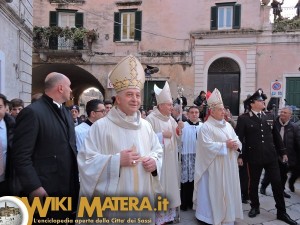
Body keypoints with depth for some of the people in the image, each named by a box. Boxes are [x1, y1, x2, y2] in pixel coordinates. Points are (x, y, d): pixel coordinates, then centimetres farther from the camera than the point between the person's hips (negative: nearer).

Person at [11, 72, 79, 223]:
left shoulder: (66, 112, 11)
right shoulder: (32, 112, -15)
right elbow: (20, 155, -18)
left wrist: (75, 177, 9)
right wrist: (34, 187, -21)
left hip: (68, 189, 8)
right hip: (45, 191, -7)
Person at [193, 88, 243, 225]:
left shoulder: (228, 125, 12)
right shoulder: (206, 127, -10)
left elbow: (236, 140, 12)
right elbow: (208, 146, -20)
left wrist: (236, 144, -11)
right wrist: (225, 145, -19)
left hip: (229, 166, 7)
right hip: (215, 167, -7)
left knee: (229, 190, 14)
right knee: (216, 192, 1)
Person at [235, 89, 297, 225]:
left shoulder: (269, 117, 9)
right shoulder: (243, 119, -6)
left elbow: (276, 136, 13)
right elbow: (239, 138, -8)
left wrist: (283, 152, 13)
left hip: (271, 156, 4)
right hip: (254, 157, -3)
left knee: (277, 183, 7)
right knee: (253, 184, 11)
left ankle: (281, 212, 22)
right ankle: (255, 207, 31)